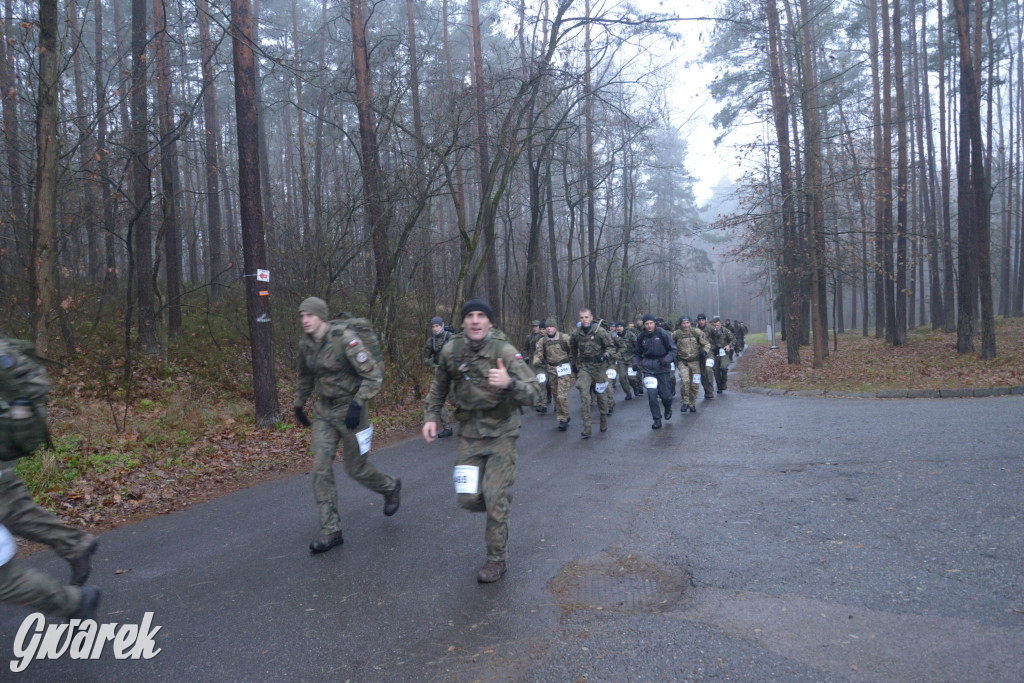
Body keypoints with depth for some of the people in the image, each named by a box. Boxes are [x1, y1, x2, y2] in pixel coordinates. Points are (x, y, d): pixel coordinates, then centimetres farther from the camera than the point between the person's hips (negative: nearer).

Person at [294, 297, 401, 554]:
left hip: (350, 409, -6)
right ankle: (331, 531, 5)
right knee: (321, 467, -4)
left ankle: (391, 487, 38)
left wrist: (358, 404, -28)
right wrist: (298, 404, 25)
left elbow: (374, 375, -20)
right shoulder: (306, 344, 1)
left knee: (356, 468, 6)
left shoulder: (345, 339, -20)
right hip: (324, 410, 6)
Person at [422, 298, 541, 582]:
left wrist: (509, 384, -39)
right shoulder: (451, 352, -5)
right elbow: (439, 387, 14)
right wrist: (431, 417, 3)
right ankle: (500, 509, 36)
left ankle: (497, 559, 16)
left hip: (501, 433, -3)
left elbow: (533, 393, -20)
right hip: (469, 434, 3)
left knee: (495, 499, -4)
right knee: (469, 498, 1)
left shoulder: (505, 352, -16)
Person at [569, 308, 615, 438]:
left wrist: (605, 356, -21)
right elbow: (572, 348, 20)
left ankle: (604, 421, 34)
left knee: (602, 395, 10)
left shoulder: (600, 331, -9)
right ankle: (586, 427, -9)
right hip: (583, 367, 2)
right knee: (584, 395, -11)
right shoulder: (576, 333, 2)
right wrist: (573, 363, 18)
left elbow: (611, 346, -3)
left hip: (599, 367, -2)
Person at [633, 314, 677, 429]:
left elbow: (673, 349, -2)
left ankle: (668, 409, 40)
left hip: (662, 367, -2)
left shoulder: (663, 334, -8)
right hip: (648, 368, 2)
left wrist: (667, 359, -19)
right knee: (651, 394, -9)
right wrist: (635, 362, -2)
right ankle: (657, 420, 4)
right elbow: (637, 352, 15)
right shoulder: (641, 337, 2)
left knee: (665, 394, 4)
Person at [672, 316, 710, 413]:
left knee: (695, 384, 4)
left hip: (695, 362, 2)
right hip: (682, 362, -2)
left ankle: (692, 404, 23)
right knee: (685, 382, -20)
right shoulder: (676, 334, -5)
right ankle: (685, 403, -3)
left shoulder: (697, 332, -2)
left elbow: (706, 344, 6)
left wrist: (705, 351, -12)